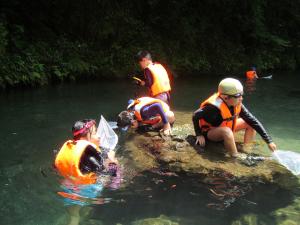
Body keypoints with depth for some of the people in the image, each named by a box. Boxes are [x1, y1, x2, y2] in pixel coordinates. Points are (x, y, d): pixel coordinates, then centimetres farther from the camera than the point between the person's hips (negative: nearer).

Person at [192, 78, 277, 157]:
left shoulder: (237, 105, -16)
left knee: (251, 124, -4)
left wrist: (269, 141, -14)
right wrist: (199, 135, -23)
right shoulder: (215, 107, -35)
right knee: (227, 131, -39)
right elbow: (196, 116, -25)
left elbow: (253, 120, -13)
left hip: (225, 127, 7)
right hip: (209, 132, -7)